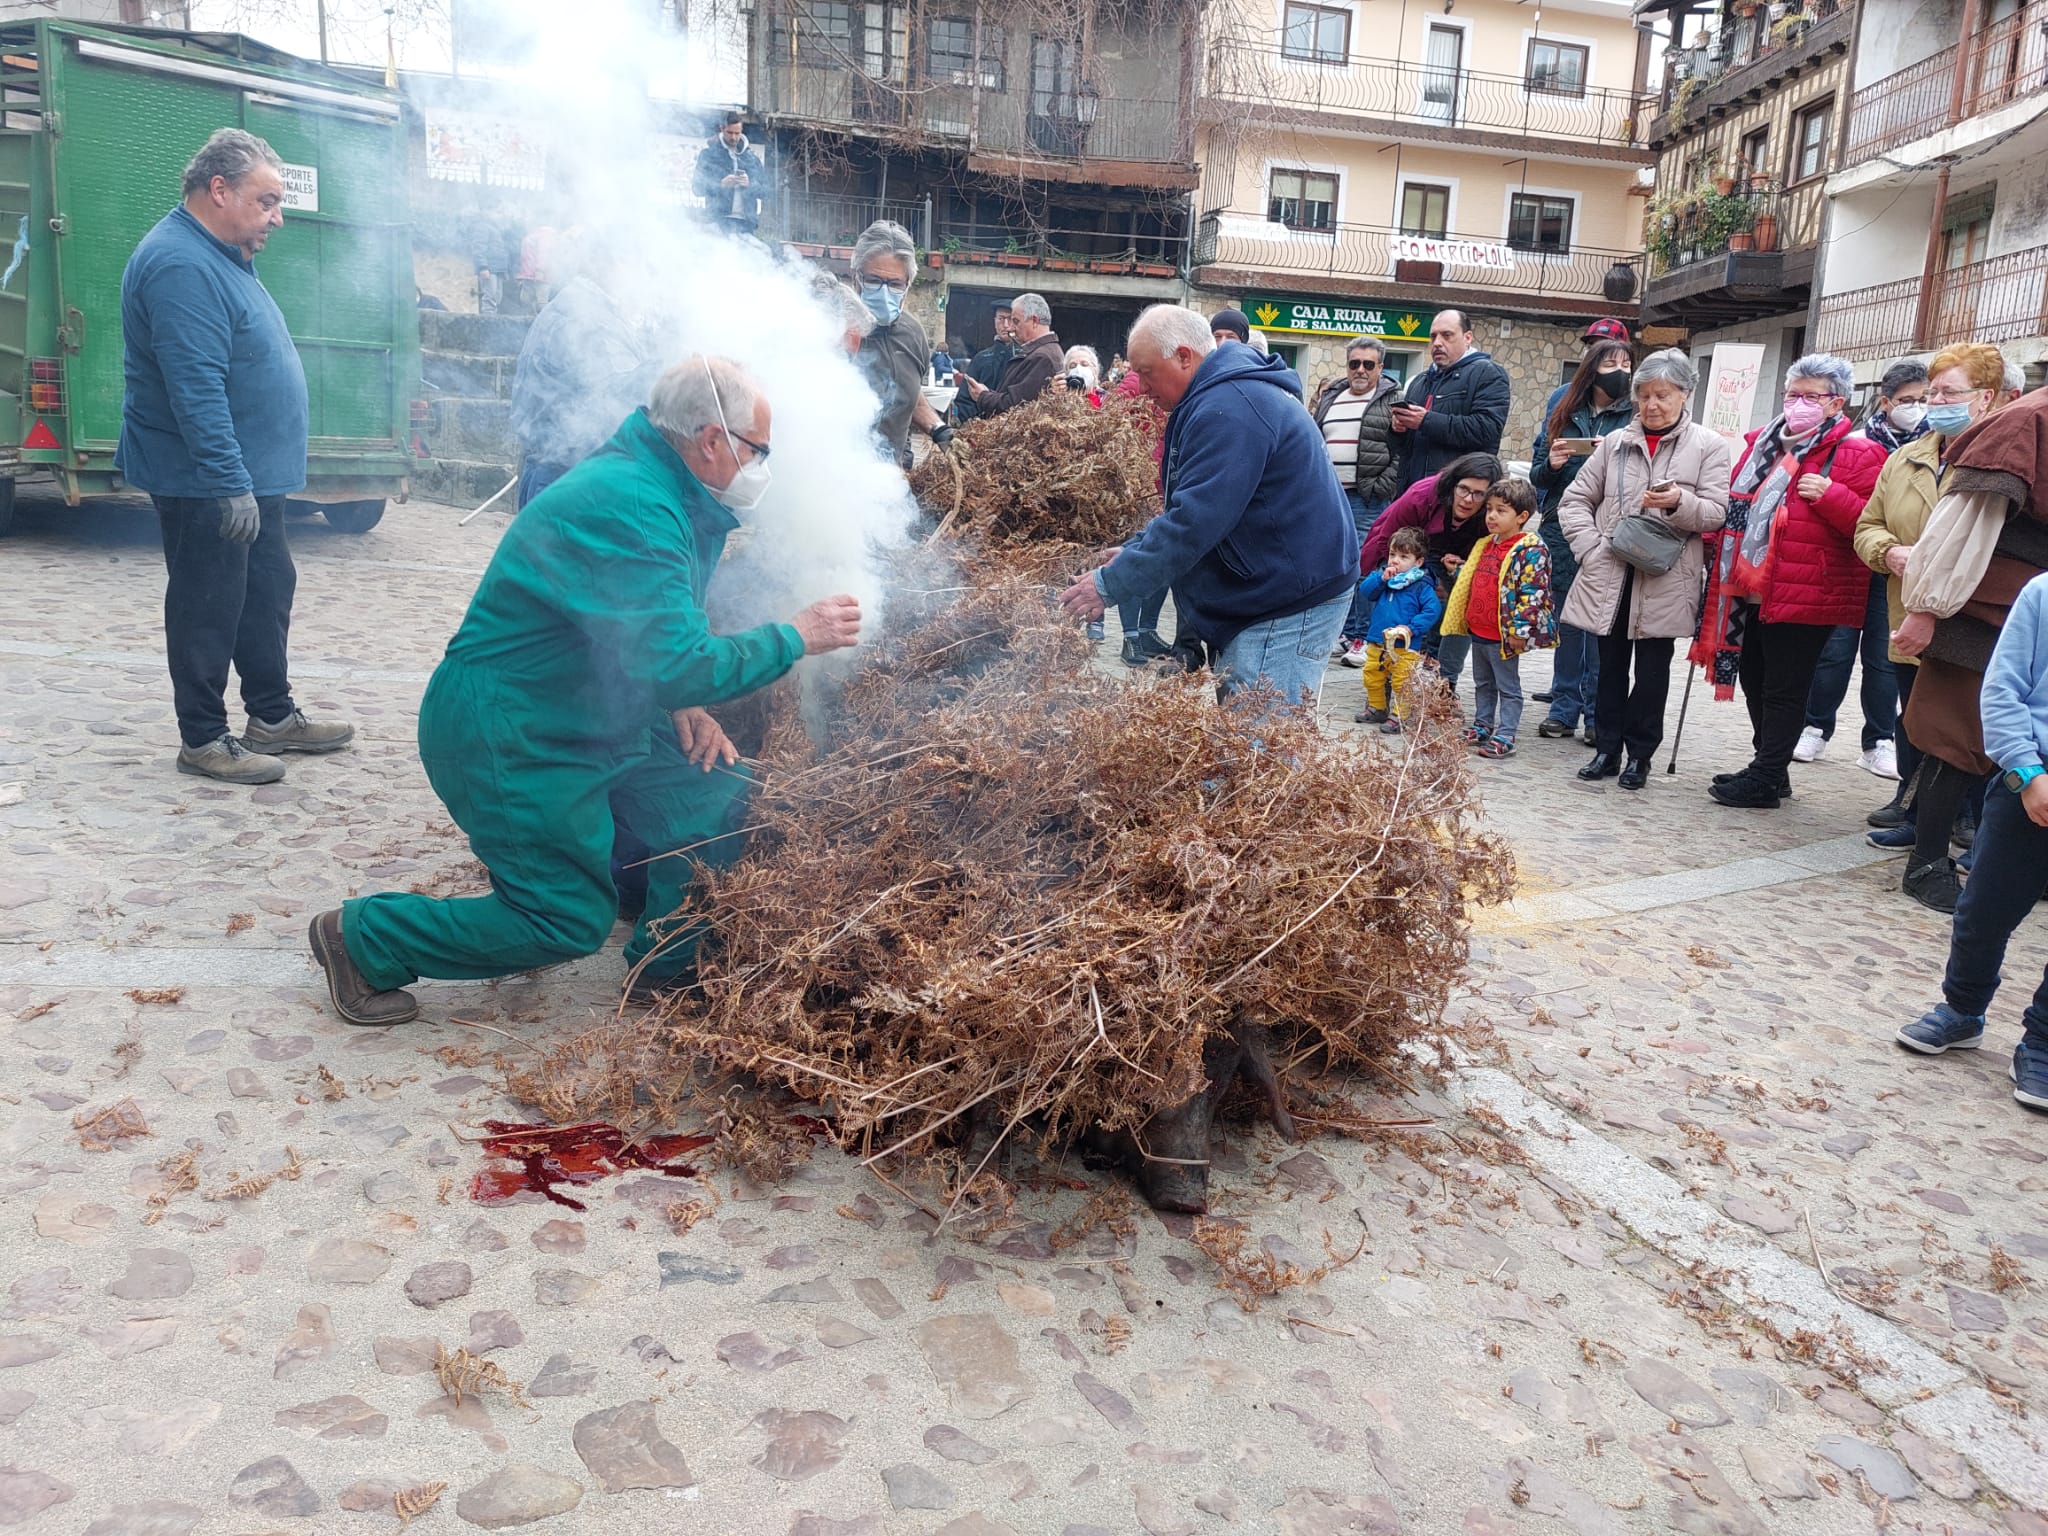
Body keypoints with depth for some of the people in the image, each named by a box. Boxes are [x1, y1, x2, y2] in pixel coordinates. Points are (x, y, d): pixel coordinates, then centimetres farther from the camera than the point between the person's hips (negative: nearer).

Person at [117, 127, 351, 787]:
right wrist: (231, 484, -28)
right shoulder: (181, 265, -19)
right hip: (206, 486, -10)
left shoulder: (222, 257, 15)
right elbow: (196, 390, -26)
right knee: (208, 607, -1)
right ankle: (203, 739, 10)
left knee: (268, 592, 16)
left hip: (251, 475, 10)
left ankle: (274, 716, 28)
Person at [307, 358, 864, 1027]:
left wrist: (682, 703, -3)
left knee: (716, 794, 4)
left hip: (586, 717, 10)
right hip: (505, 738, -10)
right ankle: (362, 936, 12)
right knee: (571, 922, -2)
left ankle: (665, 970, 18)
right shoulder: (629, 508, -27)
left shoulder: (662, 494, 6)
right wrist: (794, 638, -20)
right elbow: (674, 664, -32)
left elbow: (655, 639, 15)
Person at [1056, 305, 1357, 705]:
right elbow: (1192, 502, 23)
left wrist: (1111, 584, -19)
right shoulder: (1233, 391, 15)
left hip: (1291, 608, -11)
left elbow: (1195, 520, -25)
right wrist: (1134, 551, 12)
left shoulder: (1228, 408, -20)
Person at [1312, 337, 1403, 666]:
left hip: (1367, 500, -6)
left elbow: (1403, 450, -7)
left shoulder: (1392, 399, 0)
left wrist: (1381, 488, -15)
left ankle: (1362, 638, 0)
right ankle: (1345, 631, 18)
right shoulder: (1329, 396, 17)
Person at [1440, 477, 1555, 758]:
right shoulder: (1488, 545, 11)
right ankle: (1481, 727, 30)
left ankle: (1505, 737, 7)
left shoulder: (1530, 550, -15)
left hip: (1502, 635, -8)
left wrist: (1519, 630, -23)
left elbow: (1532, 593, -20)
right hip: (1478, 629, 8)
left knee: (1507, 687, 3)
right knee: (1482, 684, 19)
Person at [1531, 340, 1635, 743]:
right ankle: (1564, 707, 18)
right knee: (1566, 616, 8)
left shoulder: (1637, 415, 1)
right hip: (1562, 525, 3)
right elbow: (1537, 472, 14)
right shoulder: (1564, 408, 11)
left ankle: (1598, 714, 6)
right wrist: (1551, 463, -7)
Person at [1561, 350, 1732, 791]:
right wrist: (1591, 548, -4)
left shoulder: (1709, 447, 3)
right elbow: (1574, 500, 10)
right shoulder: (1615, 443, 11)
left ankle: (1639, 755, 15)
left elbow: (1717, 512, -3)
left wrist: (1679, 503, -24)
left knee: (1652, 670, 4)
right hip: (1610, 575, 3)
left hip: (1665, 582, -2)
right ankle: (1607, 750, 18)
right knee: (1611, 666, 9)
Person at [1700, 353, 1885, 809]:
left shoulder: (1858, 454, -5)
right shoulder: (1765, 442, 15)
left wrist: (1830, 496, -23)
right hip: (1751, 588, 8)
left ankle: (1764, 780, 4)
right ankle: (1767, 767, 29)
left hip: (1804, 596, -8)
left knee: (1783, 689, -3)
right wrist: (1720, 542, 16)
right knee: (1755, 681, 15)